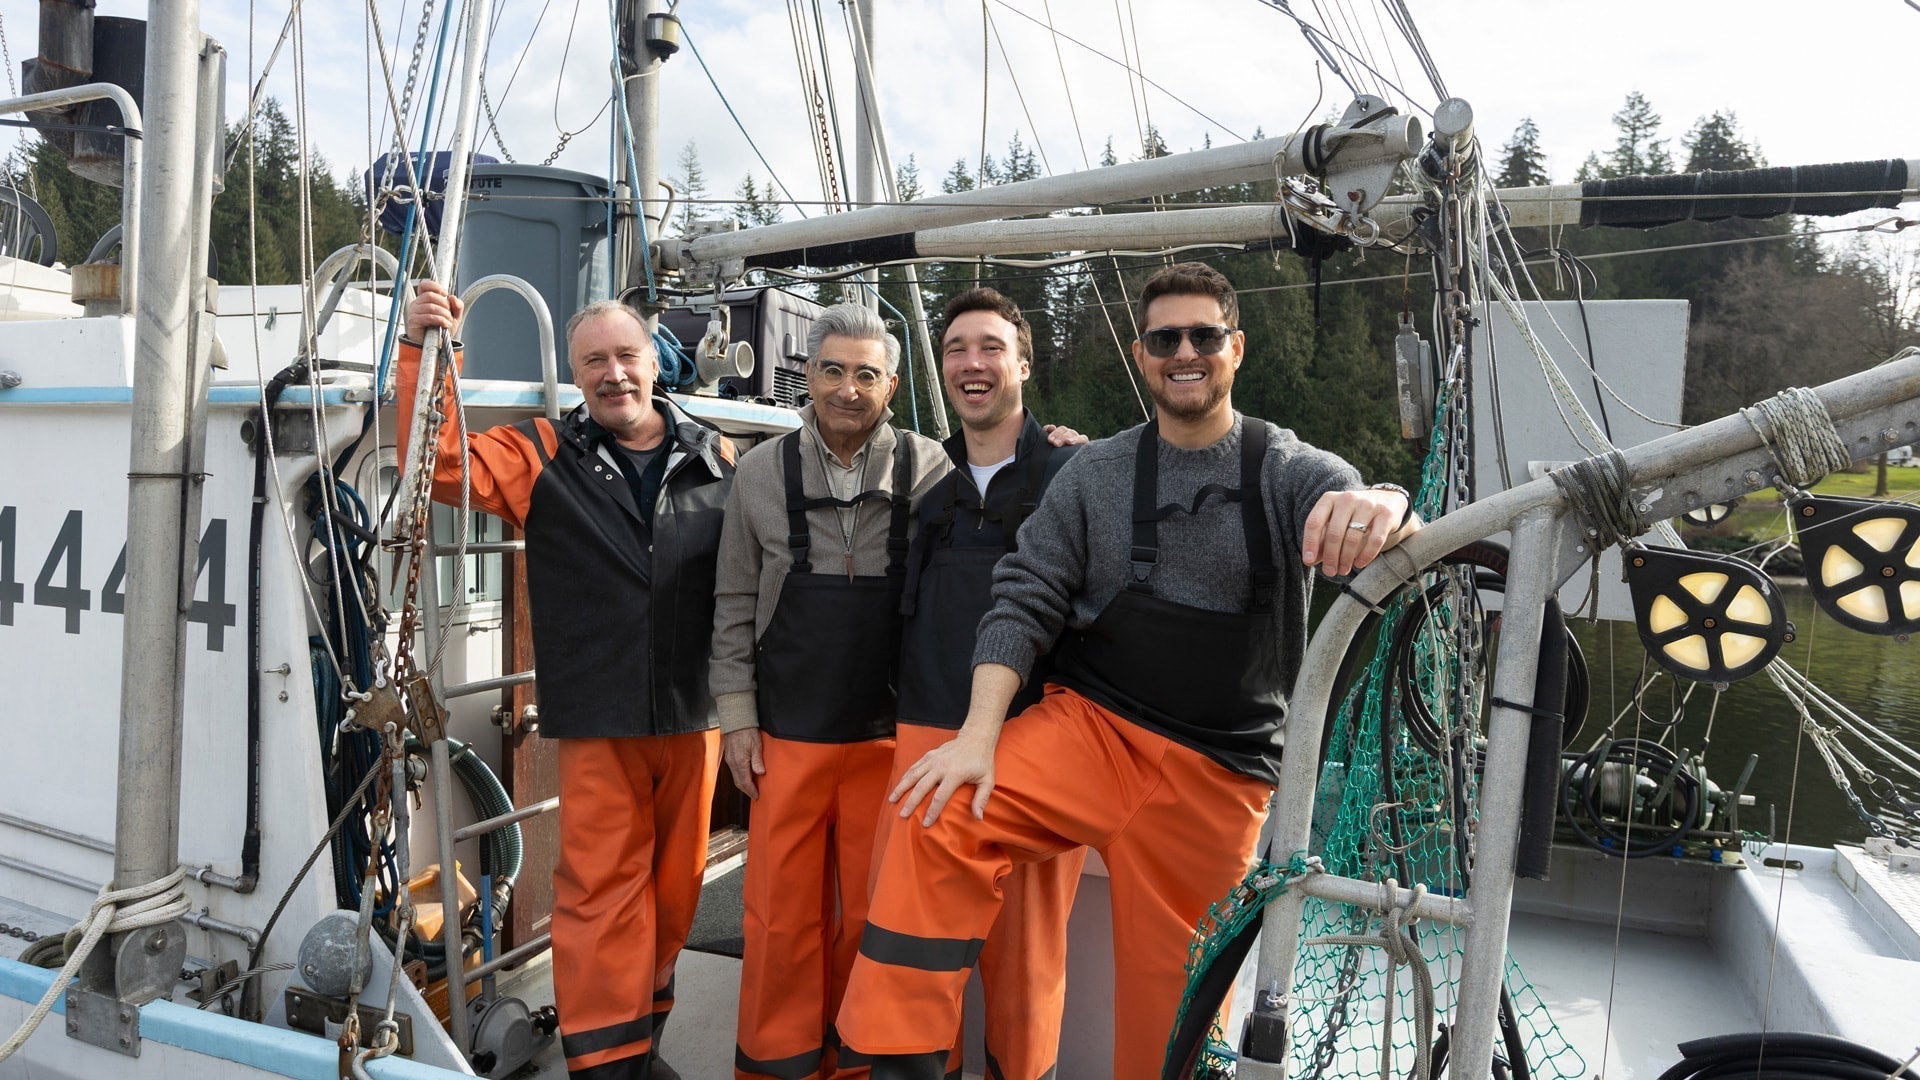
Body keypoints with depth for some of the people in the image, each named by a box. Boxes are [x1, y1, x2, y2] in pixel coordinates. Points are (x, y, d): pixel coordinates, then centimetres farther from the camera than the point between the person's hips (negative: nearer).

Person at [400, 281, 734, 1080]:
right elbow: (444, 465, -5)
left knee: (674, 883, 14)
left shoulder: (715, 460, 5)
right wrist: (423, 353, -14)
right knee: (601, 890, -2)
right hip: (597, 720, -2)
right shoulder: (544, 457, 4)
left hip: (693, 715, 2)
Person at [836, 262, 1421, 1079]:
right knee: (938, 822, -24)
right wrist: (978, 736, -14)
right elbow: (1024, 603, 0)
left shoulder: (1294, 472, 1)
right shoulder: (1094, 473, 5)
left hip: (1217, 774, 0)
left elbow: (1384, 534, -18)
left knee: (1171, 991, 5)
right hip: (1091, 729, 1)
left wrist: (1383, 507, -44)